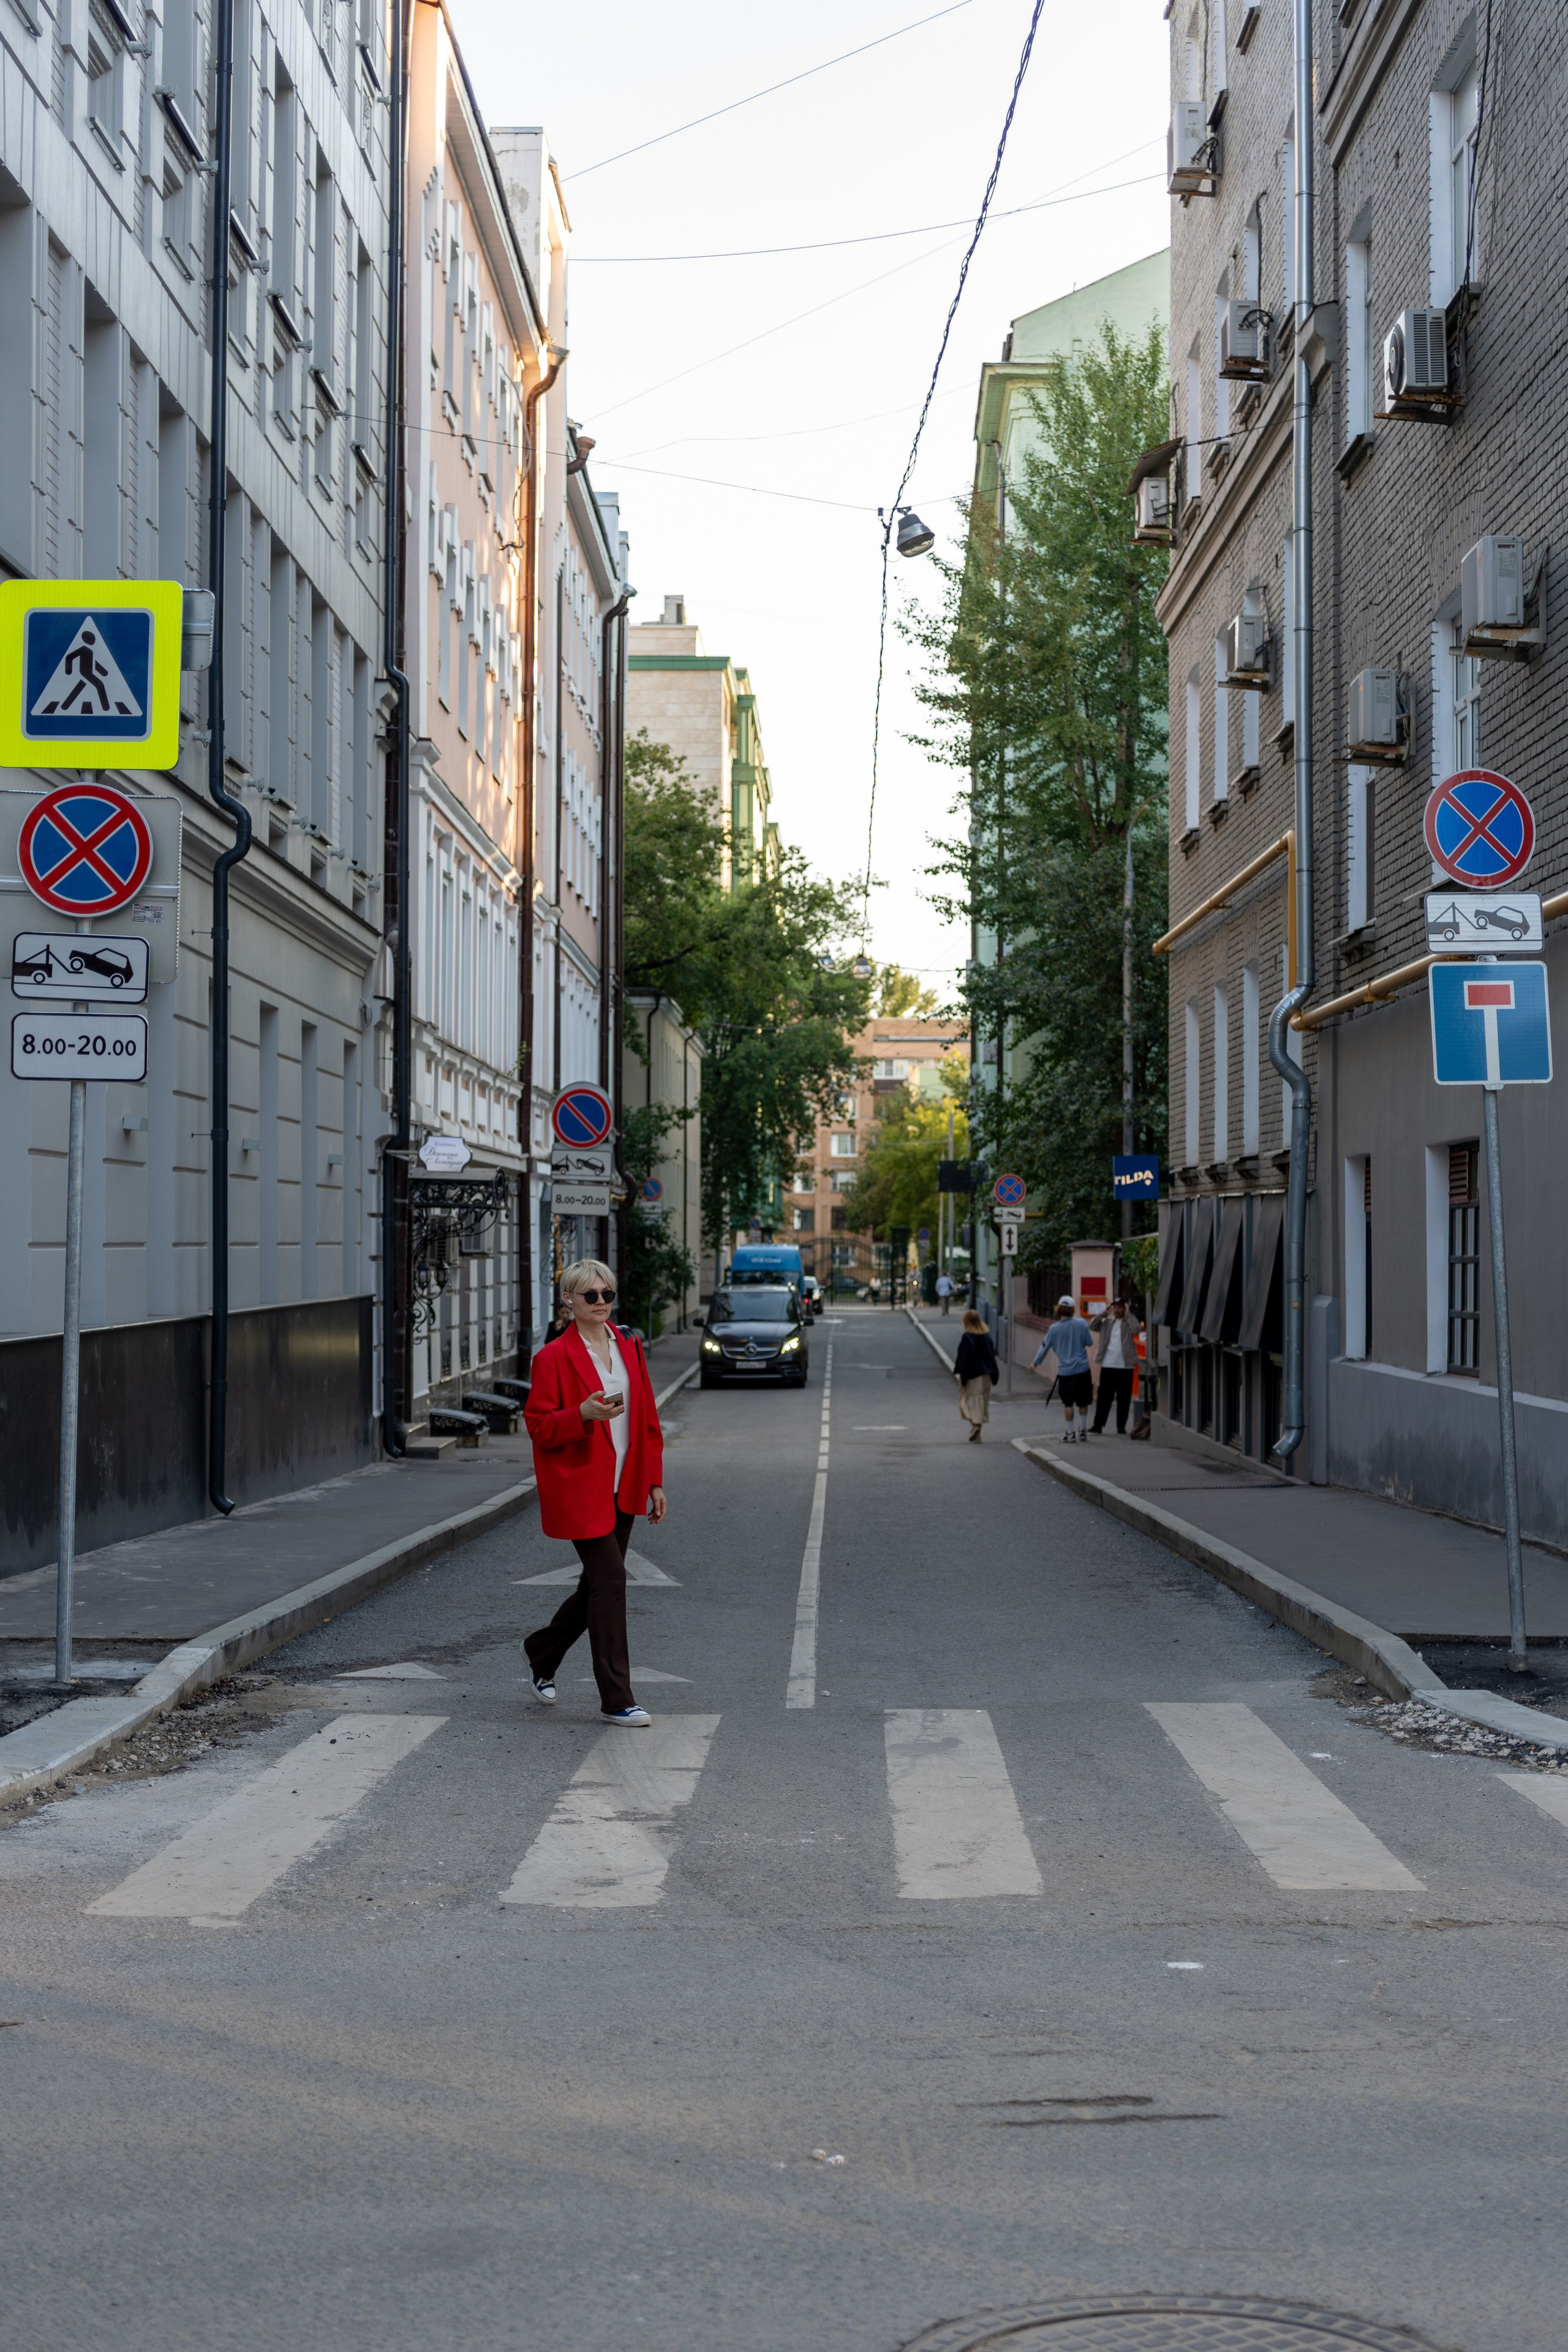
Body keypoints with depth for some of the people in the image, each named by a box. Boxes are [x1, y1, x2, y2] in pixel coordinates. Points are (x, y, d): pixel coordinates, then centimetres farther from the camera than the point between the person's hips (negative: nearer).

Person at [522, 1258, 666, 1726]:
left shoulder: (630, 1349, 9)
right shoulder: (553, 1357, -8)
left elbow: (649, 1420, 14)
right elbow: (538, 1426, -9)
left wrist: (655, 1481, 10)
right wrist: (584, 1415, -26)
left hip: (622, 1490, 7)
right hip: (578, 1490, -7)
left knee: (599, 1584, 13)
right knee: (610, 1580, -11)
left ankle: (542, 1652, 38)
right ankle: (616, 1700, -5)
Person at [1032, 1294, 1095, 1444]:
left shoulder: (1055, 1329, -8)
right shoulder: (1081, 1323, -6)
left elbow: (1045, 1347, 2)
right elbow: (1089, 1342, 4)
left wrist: (1036, 1363, 18)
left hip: (1065, 1371, -1)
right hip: (1083, 1369, 1)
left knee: (1068, 1402, 6)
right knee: (1083, 1402, 13)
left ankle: (1070, 1432, 5)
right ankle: (1083, 1430, 18)